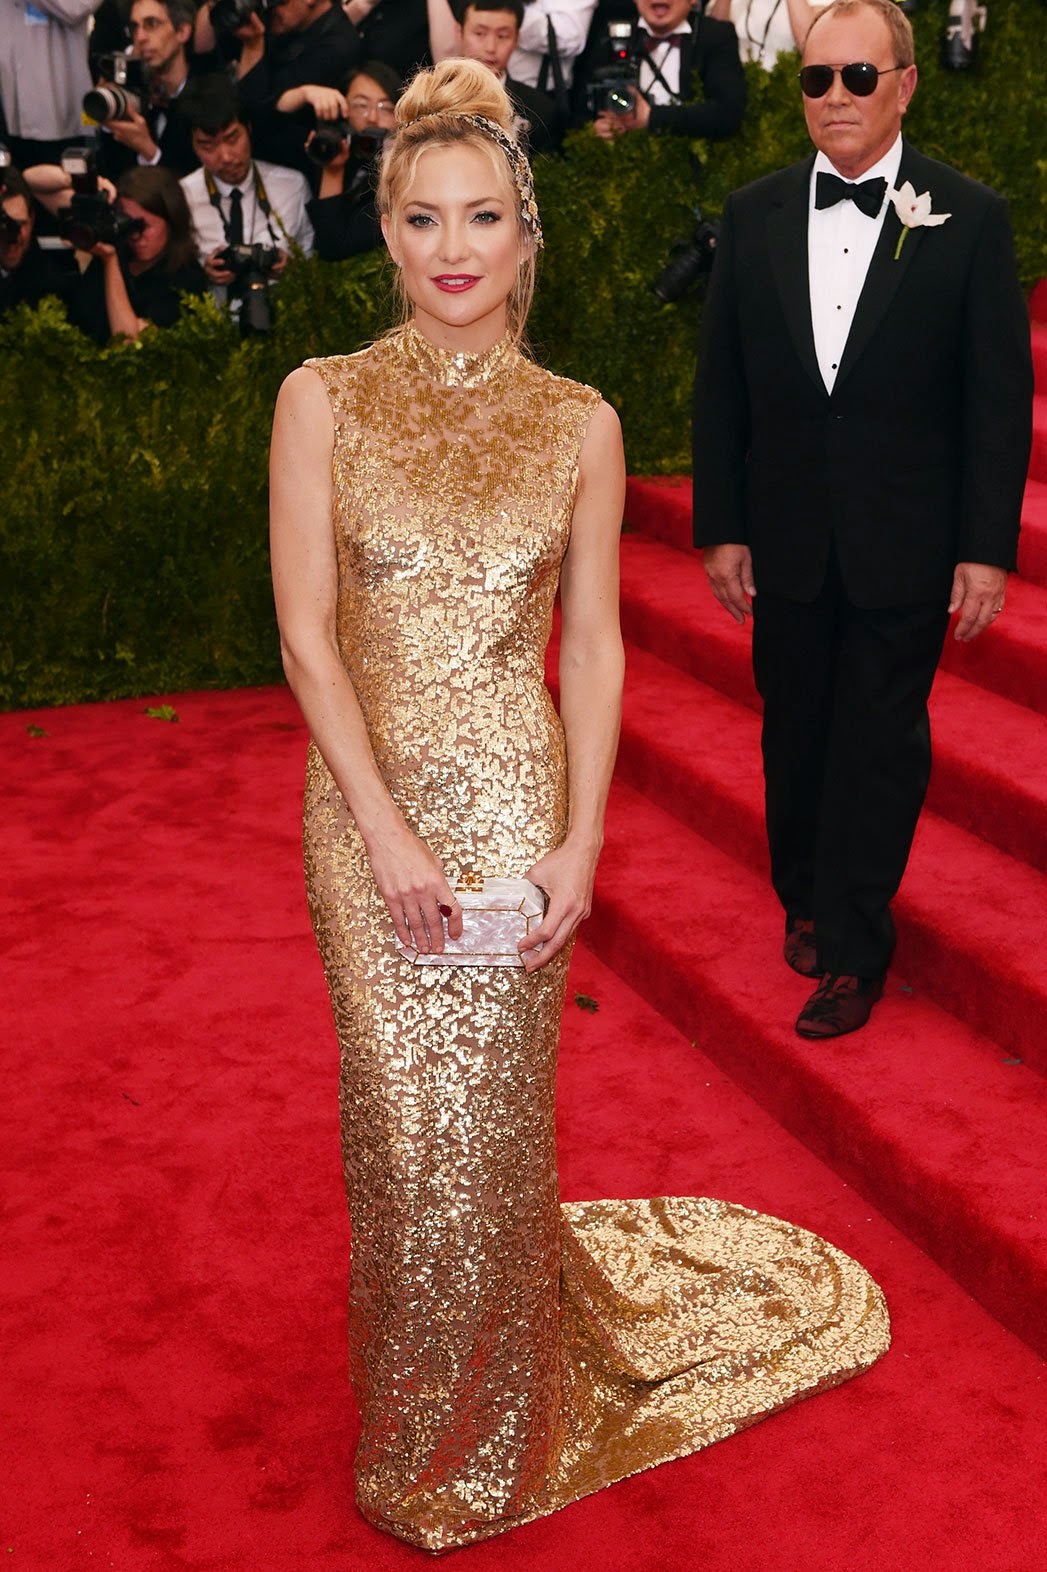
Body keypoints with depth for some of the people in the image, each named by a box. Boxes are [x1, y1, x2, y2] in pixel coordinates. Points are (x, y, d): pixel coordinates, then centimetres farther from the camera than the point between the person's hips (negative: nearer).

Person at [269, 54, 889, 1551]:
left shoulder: (580, 423, 1)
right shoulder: (323, 399, -3)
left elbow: (597, 642, 2)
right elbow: (306, 628, -7)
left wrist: (582, 840, -6)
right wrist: (387, 831, -13)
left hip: (515, 803, 0)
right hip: (368, 805, 0)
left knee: (489, 1113, 9)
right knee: (402, 1113, 10)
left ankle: (489, 1434, 37)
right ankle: (415, 1428, 37)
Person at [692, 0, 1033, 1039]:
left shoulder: (967, 218, -5)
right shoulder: (755, 215, 3)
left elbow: (999, 396, -5)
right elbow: (721, 386, 5)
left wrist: (987, 547, -9)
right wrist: (720, 527, 2)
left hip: (905, 548, -3)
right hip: (786, 542, 3)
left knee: (879, 746, 4)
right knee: (793, 732, 15)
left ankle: (852, 951, 17)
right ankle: (806, 903, 36)